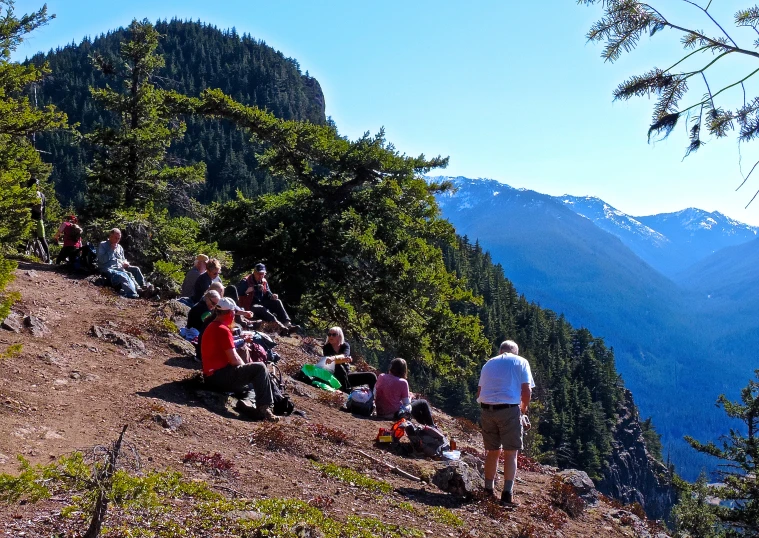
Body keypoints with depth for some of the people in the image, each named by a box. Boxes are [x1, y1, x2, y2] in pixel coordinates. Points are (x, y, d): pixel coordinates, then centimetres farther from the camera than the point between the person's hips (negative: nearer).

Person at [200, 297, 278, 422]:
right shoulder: (223, 330, -15)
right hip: (220, 376, -11)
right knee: (259, 368, -13)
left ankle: (245, 403, -7)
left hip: (211, 377, 11)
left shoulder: (212, 327, 17)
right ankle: (263, 408, -16)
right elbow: (234, 360, -16)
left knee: (250, 387, 26)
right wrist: (246, 368, 1)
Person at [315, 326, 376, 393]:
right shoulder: (326, 348, -7)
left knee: (371, 376, -10)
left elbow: (344, 356, -26)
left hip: (346, 375, 3)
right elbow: (330, 362, -24)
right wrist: (343, 360, -40)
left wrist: (334, 358, -48)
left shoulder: (345, 345, -3)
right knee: (339, 367, -37)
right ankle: (347, 390, -35)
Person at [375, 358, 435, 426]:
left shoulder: (381, 377, -4)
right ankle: (431, 427, 30)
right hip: (395, 414, -6)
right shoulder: (402, 382, -17)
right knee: (423, 403, 14)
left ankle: (424, 424, 48)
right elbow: (406, 403, -12)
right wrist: (409, 396, 10)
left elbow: (375, 394, 8)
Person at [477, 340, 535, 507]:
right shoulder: (521, 362, 7)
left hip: (487, 409, 4)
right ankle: (507, 494, -3)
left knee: (492, 451, 15)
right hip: (509, 410, -4)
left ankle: (489, 490, 21)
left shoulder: (489, 363, 19)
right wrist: (523, 409, 12)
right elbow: (527, 390, -3)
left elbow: (479, 392, 17)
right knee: (511, 452, 2)